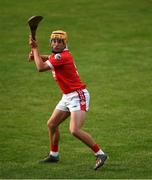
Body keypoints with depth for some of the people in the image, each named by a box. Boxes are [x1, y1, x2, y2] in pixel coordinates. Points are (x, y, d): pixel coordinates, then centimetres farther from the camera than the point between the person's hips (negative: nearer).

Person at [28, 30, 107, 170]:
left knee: (75, 130, -23)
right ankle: (54, 155, 36)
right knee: (52, 124, 19)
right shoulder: (57, 55, 8)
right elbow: (49, 58, 31)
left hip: (78, 96, -10)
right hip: (67, 96, 10)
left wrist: (35, 49, -7)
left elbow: (41, 68, -20)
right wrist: (36, 55, 8)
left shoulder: (63, 56, -20)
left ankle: (100, 154, -17)